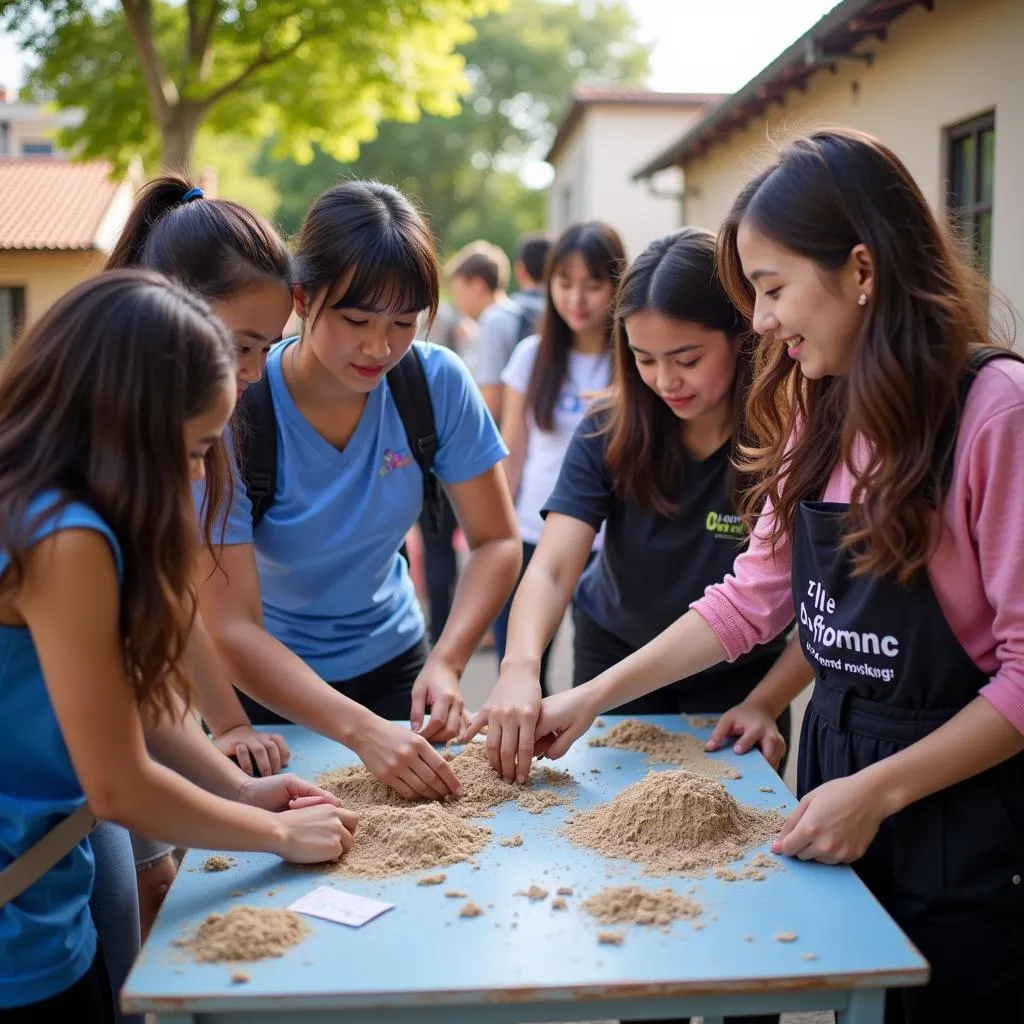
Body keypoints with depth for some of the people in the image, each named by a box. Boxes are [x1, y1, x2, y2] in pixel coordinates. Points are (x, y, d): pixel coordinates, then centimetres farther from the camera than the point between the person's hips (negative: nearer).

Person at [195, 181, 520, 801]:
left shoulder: (437, 381, -18)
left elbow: (498, 541, -12)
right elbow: (231, 627, -30)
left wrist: (447, 662, -29)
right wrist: (362, 730, -41)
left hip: (392, 663, 3)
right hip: (268, 684, -2)